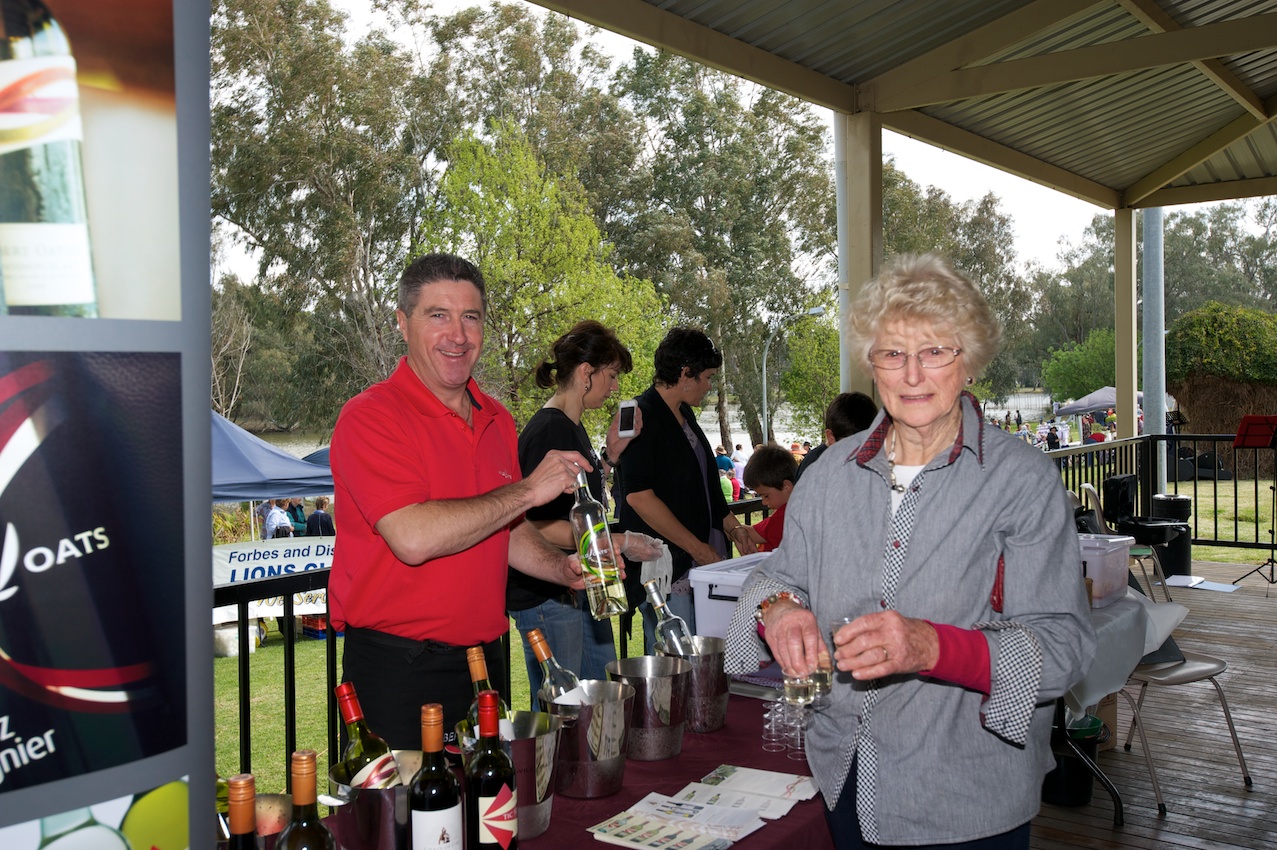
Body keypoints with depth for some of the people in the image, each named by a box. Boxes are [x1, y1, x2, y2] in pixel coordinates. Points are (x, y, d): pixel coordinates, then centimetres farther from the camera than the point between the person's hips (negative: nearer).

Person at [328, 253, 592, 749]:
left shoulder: (497, 420, 10)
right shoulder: (370, 416, -14)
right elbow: (413, 537, -26)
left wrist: (564, 569, 2)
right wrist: (527, 490, -20)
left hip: (484, 660, 7)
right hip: (398, 671, -6)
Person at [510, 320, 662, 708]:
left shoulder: (573, 429, 13)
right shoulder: (548, 431, -18)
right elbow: (539, 525, -24)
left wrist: (610, 454, 12)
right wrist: (620, 542, -20)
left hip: (582, 592, 10)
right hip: (548, 599, -10)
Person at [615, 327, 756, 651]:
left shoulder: (684, 414, 15)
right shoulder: (642, 418, -14)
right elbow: (639, 496, -20)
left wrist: (732, 527, 18)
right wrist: (697, 547, -16)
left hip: (694, 563, 9)